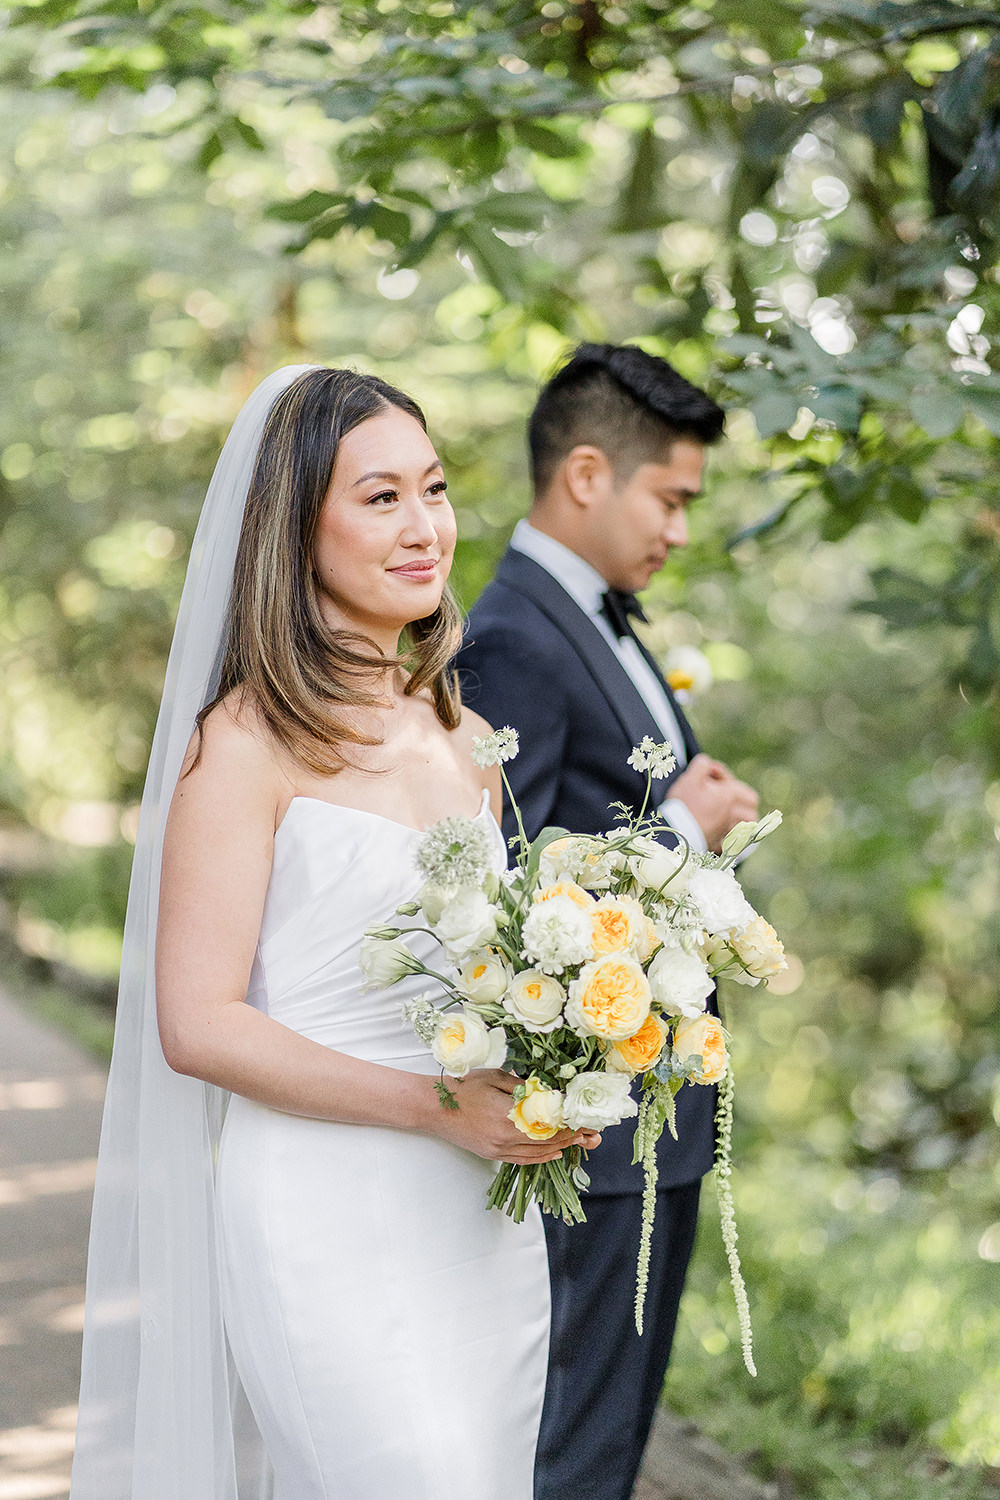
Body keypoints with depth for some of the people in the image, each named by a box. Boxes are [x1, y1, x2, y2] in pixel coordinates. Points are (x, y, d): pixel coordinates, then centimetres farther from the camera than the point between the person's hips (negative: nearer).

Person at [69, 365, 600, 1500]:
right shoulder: (249, 740, -8)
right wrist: (435, 1106, -18)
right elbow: (197, 1025, -13)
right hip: (326, 1225, -7)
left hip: (483, 1227, 7)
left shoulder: (462, 737, 13)